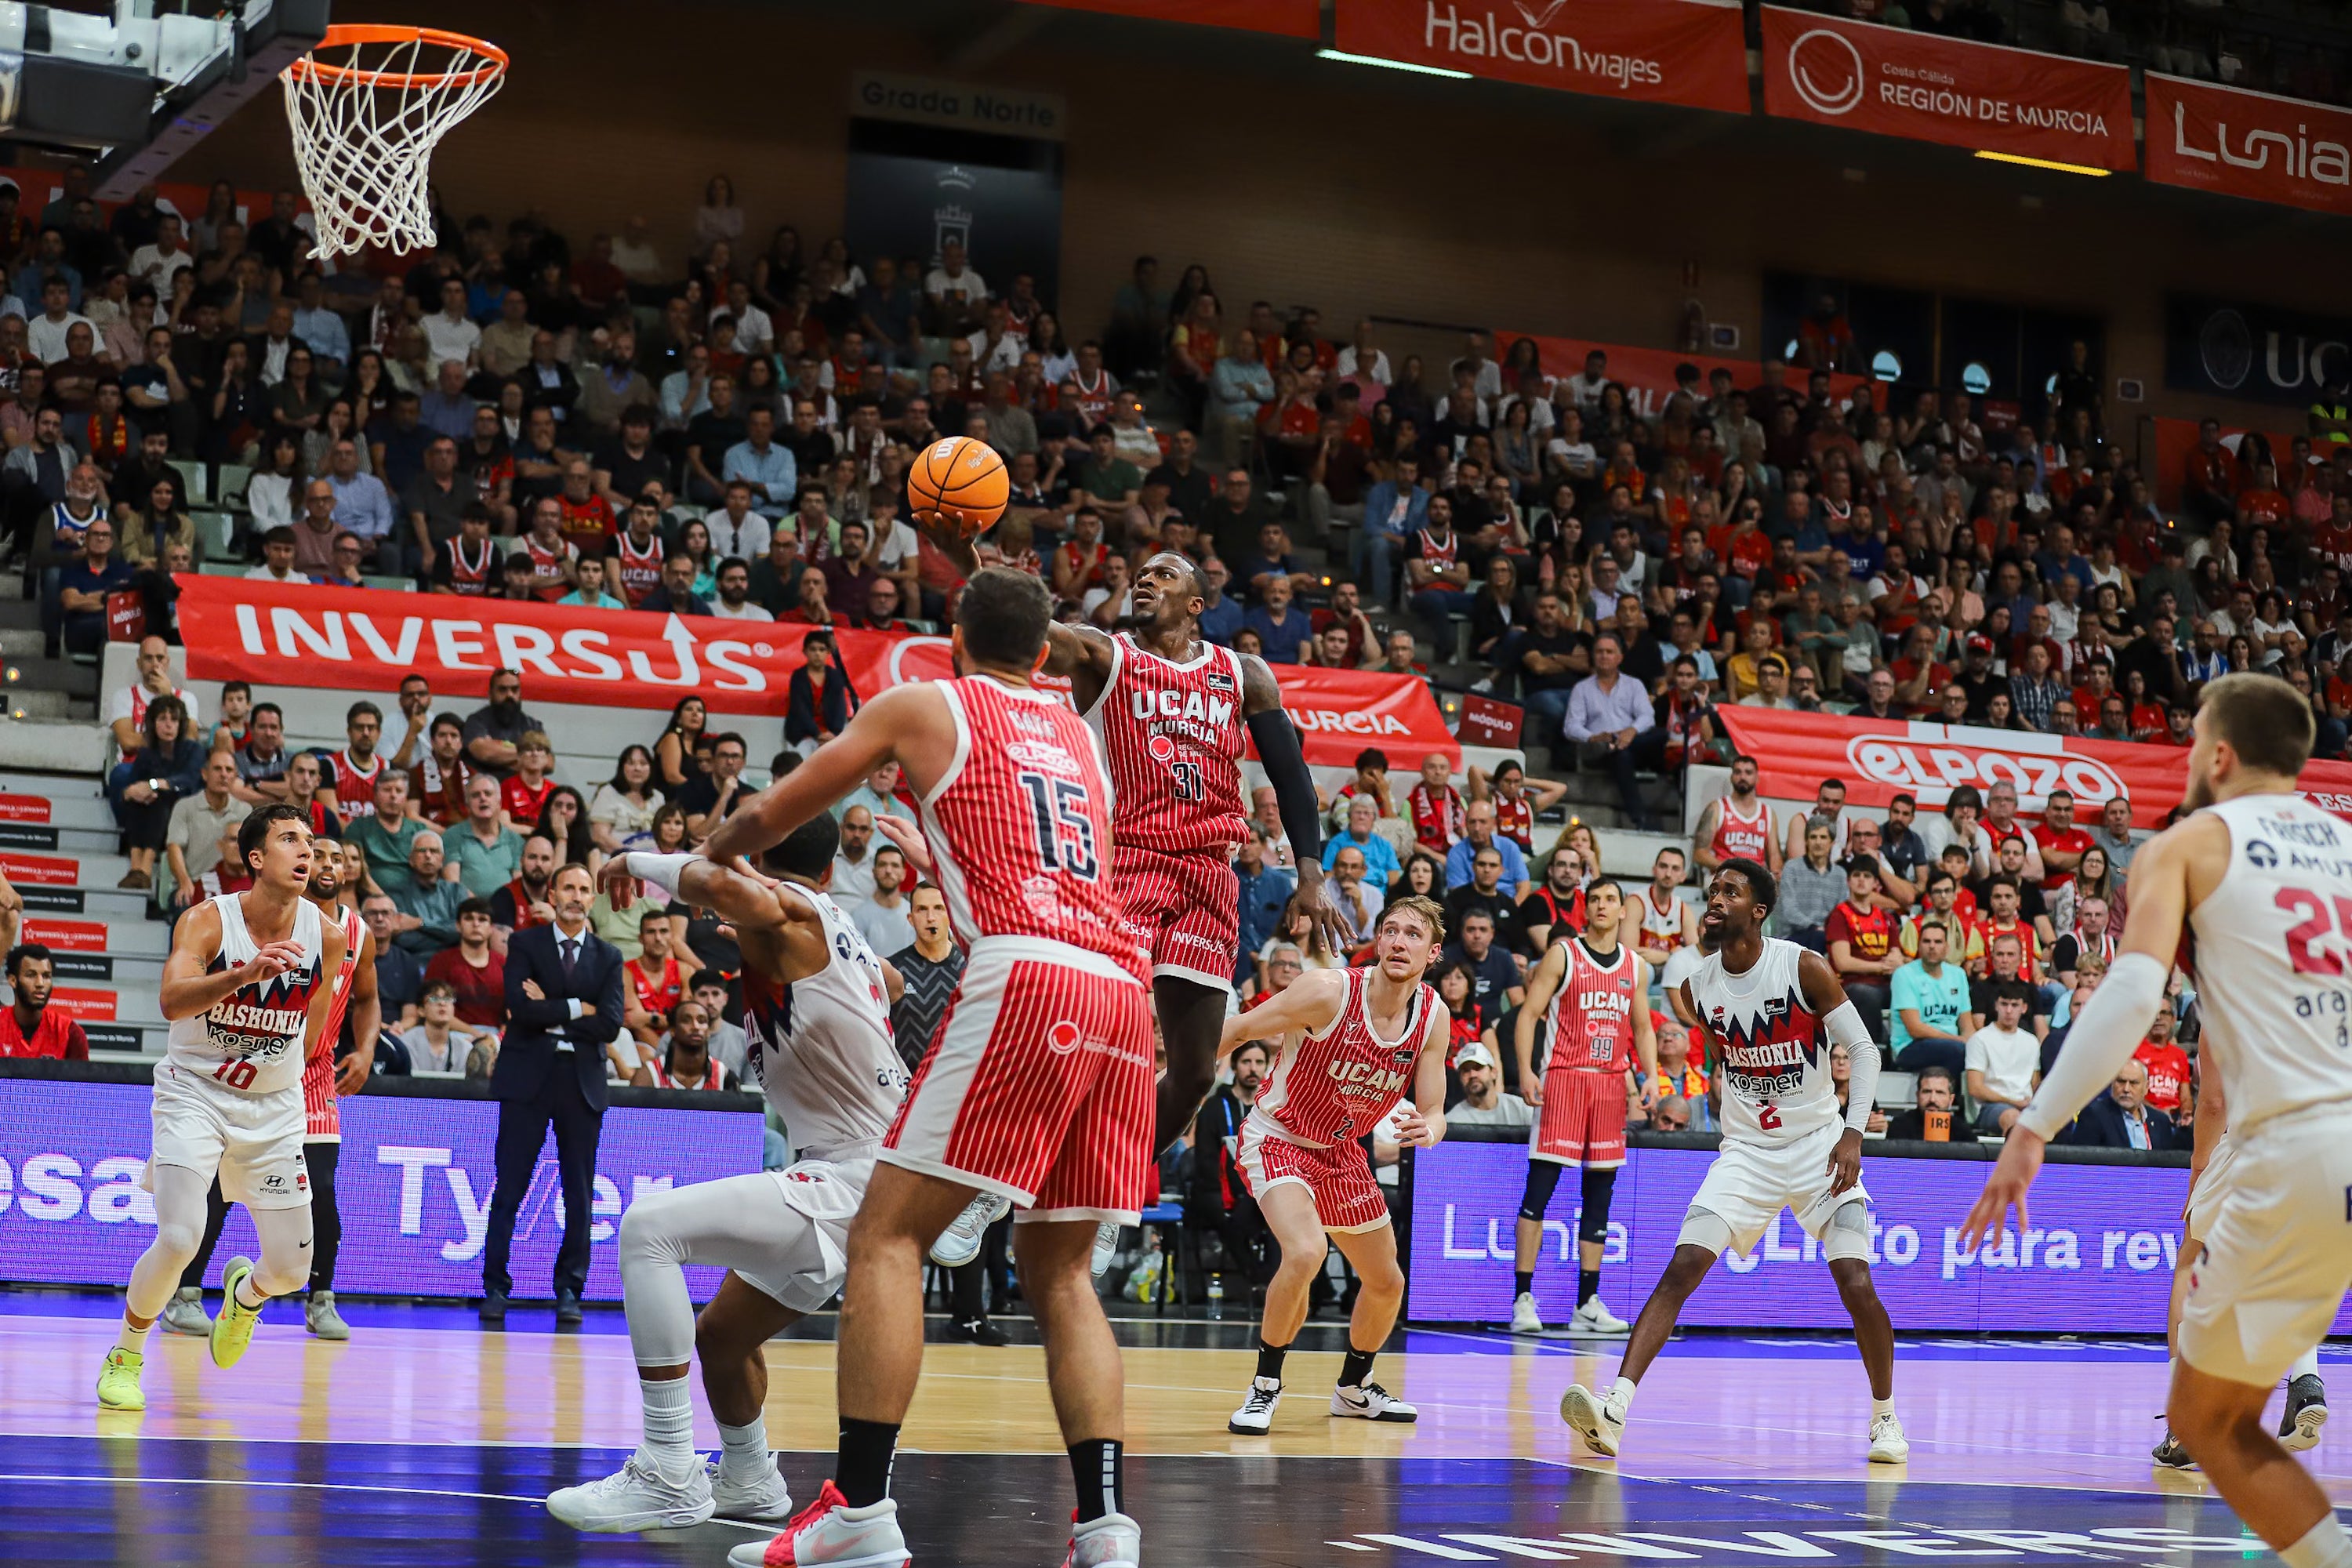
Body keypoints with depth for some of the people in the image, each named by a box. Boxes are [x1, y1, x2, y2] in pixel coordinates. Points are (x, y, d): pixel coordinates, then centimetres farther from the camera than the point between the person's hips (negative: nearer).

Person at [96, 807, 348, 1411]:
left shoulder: (326, 934, -7)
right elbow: (171, 999, -36)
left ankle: (245, 1293, 40)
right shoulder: (207, 920, -17)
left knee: (291, 1267, 2)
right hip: (194, 1094, -3)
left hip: (273, 1106, 3)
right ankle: (125, 1355, 6)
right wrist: (245, 974, -49)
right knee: (179, 1238, -20)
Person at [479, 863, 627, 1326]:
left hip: (582, 1080, 2)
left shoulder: (608, 957, 10)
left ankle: (569, 1291, 10)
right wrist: (577, 1009, -9)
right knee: (510, 1188, -3)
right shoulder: (524, 944, 4)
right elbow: (520, 1008, -12)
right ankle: (495, 1288, 2)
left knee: (578, 1193, 3)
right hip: (528, 1077, -2)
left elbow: (610, 1025, -3)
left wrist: (550, 1015, -7)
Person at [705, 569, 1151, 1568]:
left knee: (887, 1235, -3)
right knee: (1060, 1271, 13)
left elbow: (770, 817, 21)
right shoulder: (1078, 734, 27)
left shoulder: (922, 706, 13)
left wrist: (707, 858, 42)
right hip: (1123, 990, 6)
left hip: (1024, 979, -6)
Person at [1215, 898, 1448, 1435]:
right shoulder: (1329, 991, -26)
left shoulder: (1433, 1017, -10)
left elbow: (1433, 1112, -3)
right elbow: (1237, 1032, -15)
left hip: (1343, 1152, 6)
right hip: (1278, 1139, -6)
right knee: (1305, 1253, -31)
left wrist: (1427, 1129, -28)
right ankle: (1265, 1386, -12)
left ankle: (1354, 1389, 41)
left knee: (1387, 1283, 15)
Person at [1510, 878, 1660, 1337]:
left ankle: (1588, 1304, 12)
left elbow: (1642, 1027, 20)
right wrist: (1525, 1070, -16)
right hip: (1563, 1076, -5)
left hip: (1611, 1083, 5)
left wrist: (1651, 1074, 3)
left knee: (1600, 1192, 6)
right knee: (1540, 1188, -10)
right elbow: (1528, 1013, -4)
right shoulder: (1562, 955, -1)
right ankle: (1523, 1299, -8)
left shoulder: (1635, 966, 13)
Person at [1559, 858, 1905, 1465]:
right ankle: (1617, 1406, -23)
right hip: (1746, 1151, 3)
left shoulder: (1803, 968, -13)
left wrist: (1853, 1132, -17)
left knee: (1856, 1284, -12)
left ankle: (1885, 1415, 12)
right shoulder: (1696, 985, -1)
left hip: (1820, 1145, -2)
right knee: (1682, 1267, -15)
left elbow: (1863, 1049, -8)